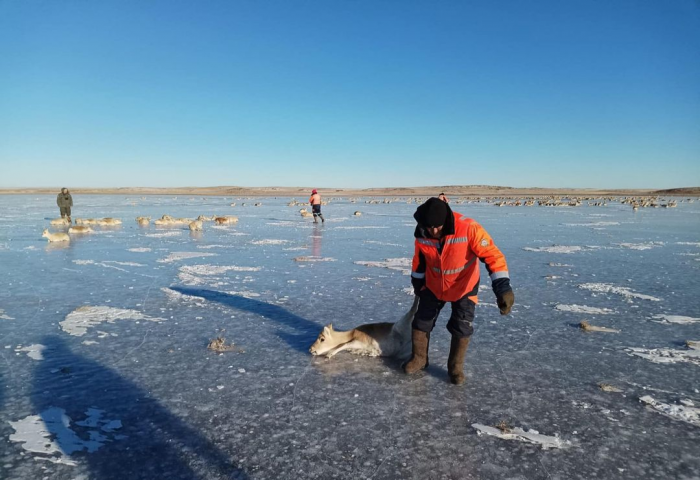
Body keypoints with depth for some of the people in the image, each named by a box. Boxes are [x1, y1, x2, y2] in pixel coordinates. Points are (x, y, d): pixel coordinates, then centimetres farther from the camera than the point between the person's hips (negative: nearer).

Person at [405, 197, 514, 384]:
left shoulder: (468, 228, -33)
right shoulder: (421, 234, -18)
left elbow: (493, 255, -31)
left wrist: (502, 287, -40)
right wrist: (417, 283, 14)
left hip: (464, 287, -3)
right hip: (433, 285, 3)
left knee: (462, 328, -2)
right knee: (421, 322, 8)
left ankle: (455, 367, 20)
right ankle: (419, 358, 30)